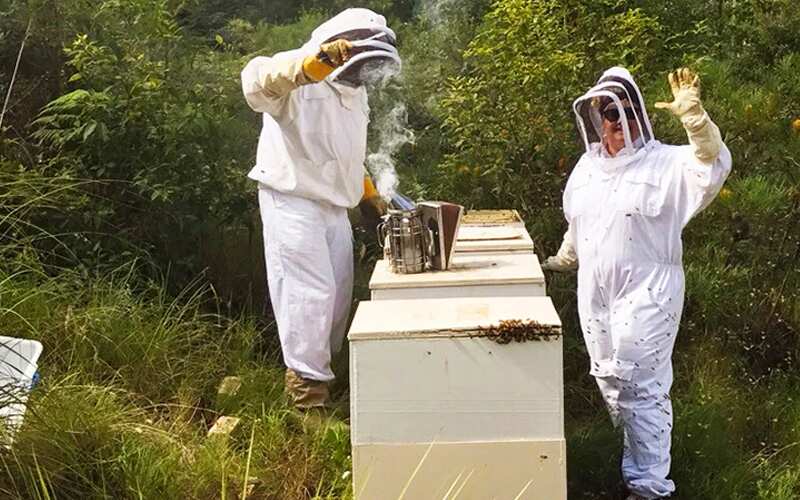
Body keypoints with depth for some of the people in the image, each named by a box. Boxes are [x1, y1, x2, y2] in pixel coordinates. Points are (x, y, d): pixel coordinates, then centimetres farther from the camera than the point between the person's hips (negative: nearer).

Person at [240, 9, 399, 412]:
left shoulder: (354, 93, 15)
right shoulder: (301, 82, -14)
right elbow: (257, 81, -37)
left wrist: (367, 192, 23)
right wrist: (314, 62, -48)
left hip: (333, 206, 9)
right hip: (292, 201, -9)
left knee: (339, 293, 13)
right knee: (311, 292, -9)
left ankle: (319, 367, 29)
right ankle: (307, 388, 1)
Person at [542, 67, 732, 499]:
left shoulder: (666, 164, -8)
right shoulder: (587, 167, 12)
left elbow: (714, 166, -27)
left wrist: (693, 115, -39)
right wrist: (559, 262, 36)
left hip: (646, 295, -7)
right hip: (595, 295, 7)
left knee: (641, 388, -6)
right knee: (610, 382, 12)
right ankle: (636, 462, 27)